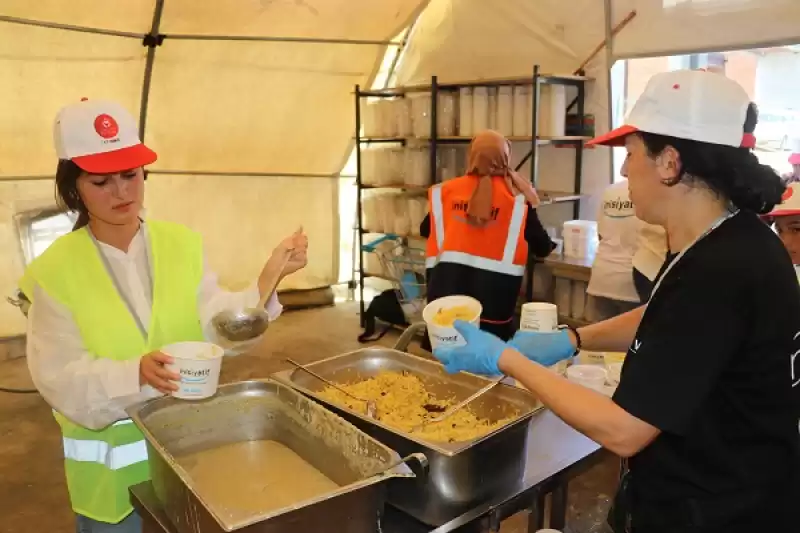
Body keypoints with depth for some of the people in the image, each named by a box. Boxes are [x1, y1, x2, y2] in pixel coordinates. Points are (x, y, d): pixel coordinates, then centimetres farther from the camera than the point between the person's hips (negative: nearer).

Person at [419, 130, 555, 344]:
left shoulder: (446, 190, 6)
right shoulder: (517, 197, 1)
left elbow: (425, 230, 18)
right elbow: (542, 248, 4)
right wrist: (548, 244, 28)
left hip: (445, 288, 2)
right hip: (493, 295, -2)